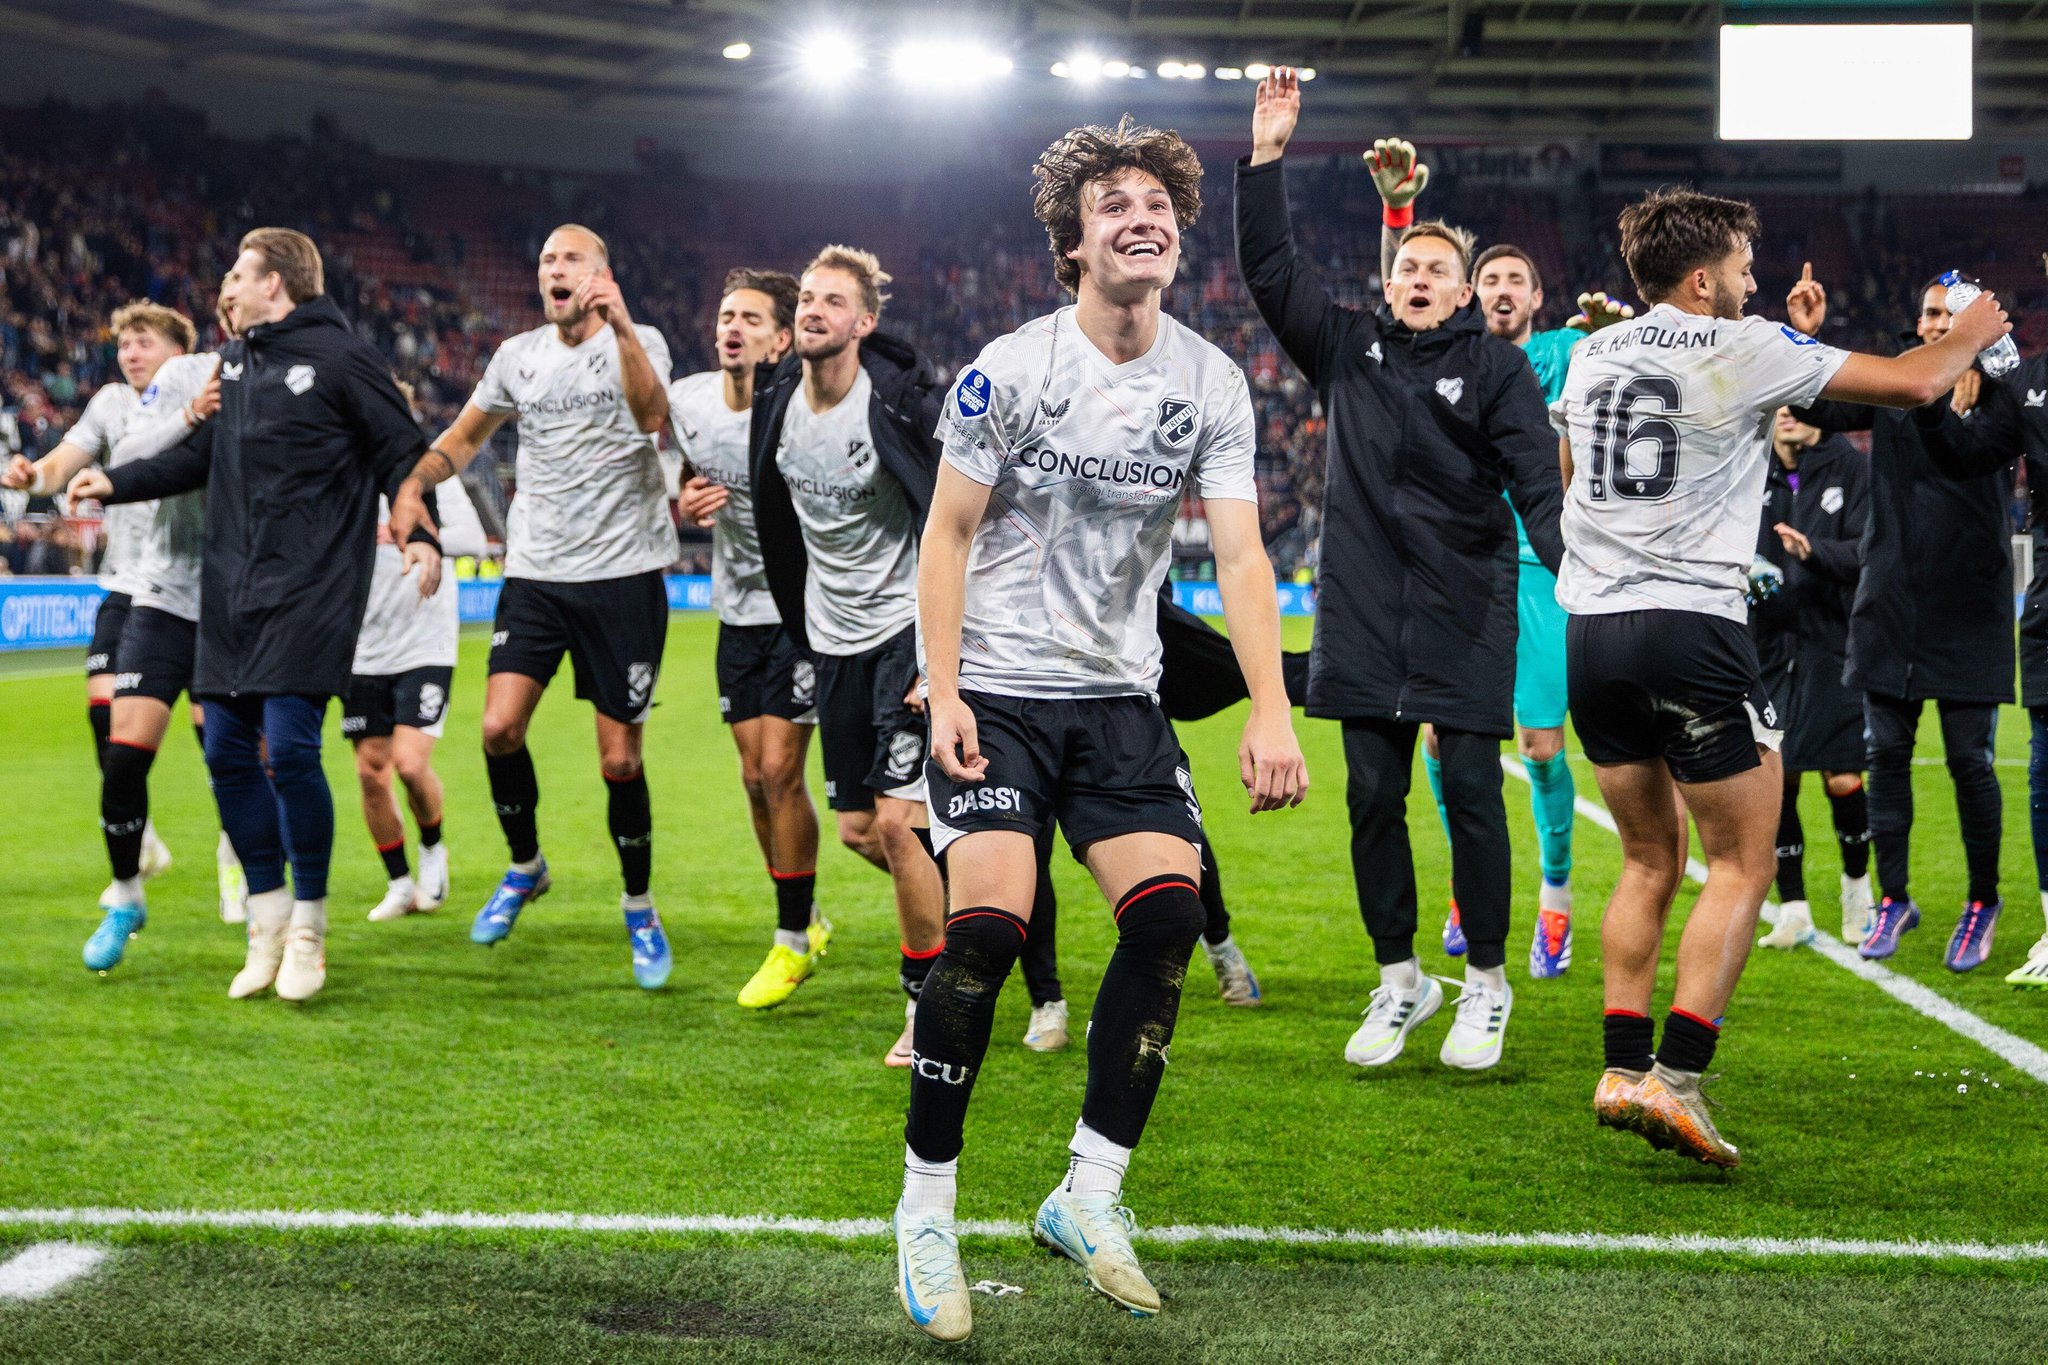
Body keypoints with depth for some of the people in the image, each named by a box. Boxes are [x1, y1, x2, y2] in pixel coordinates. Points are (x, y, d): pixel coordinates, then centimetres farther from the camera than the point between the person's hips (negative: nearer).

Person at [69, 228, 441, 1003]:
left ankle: (308, 928, 4)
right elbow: (202, 454, 25)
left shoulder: (340, 356, -5)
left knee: (289, 749, -12)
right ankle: (268, 916, 19)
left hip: (311, 591, -7)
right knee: (228, 751, 5)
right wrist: (117, 483, 16)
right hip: (229, 590, 7)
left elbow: (400, 452, -6)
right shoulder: (233, 360, 16)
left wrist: (420, 534, -19)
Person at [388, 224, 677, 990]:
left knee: (620, 759, -1)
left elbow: (652, 417, -23)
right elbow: (465, 436, 22)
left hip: (623, 574, -3)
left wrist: (621, 326, -32)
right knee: (500, 728, -11)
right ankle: (525, 867, 16)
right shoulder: (519, 356, 11)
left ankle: (639, 908, 19)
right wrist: (413, 485, 5)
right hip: (535, 574, 4)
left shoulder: (637, 345, -2)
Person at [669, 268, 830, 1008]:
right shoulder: (685, 401, -3)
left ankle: (794, 940, 6)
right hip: (739, 608, 6)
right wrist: (685, 504, -6)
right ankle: (805, 921, 27)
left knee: (780, 769, -9)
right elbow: (677, 482, 14)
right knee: (755, 774, 7)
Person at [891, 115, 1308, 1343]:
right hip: (1000, 690, -4)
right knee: (989, 928, -17)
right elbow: (947, 534, -4)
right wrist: (942, 692, -13)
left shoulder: (1212, 385, 1)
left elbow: (1240, 553, -4)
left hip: (1119, 695, 4)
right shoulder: (1011, 370, -8)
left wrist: (1271, 711, -16)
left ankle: (1090, 1196, 3)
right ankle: (926, 1207, 0)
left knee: (1168, 914, -11)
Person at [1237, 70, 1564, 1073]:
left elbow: (1538, 477, -7)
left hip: (1468, 613, -3)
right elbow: (1270, 271, 8)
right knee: (1374, 799, 6)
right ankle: (1398, 980, 18)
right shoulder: (1348, 349, 11)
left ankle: (1487, 983, 11)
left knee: (1471, 795, -2)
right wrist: (1266, 157, 0)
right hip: (1365, 612, 3)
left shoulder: (1497, 366, 2)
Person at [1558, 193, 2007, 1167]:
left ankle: (1624, 1069, 12)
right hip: (1693, 627, -6)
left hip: (1590, 631, 6)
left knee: (1649, 861, 17)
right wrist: (1971, 336, 22)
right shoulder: (1743, 349, -3)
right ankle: (1676, 1078, -9)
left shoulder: (1589, 356, 13)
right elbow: (1913, 383, 2)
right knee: (1743, 864, 2)